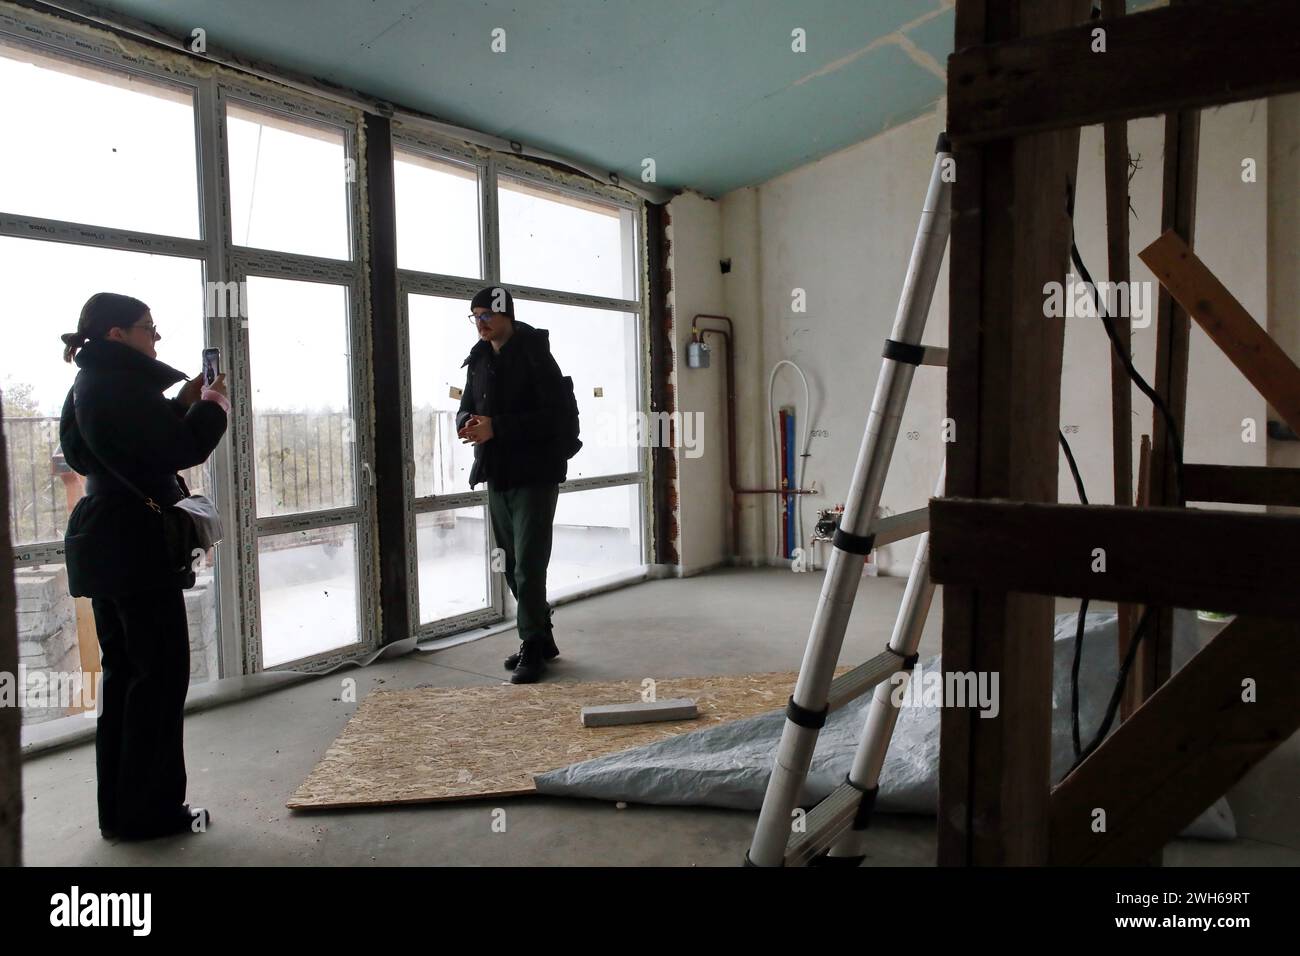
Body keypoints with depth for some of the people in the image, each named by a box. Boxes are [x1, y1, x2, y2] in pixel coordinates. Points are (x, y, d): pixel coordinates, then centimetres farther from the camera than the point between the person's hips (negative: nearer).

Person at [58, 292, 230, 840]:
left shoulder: (89, 385, 15)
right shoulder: (121, 384, -15)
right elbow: (183, 449, -21)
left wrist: (185, 403, 10)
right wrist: (213, 406, -5)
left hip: (105, 548, 10)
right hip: (138, 551, -10)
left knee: (124, 674, 15)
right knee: (161, 675, -1)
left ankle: (119, 810, 23)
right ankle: (150, 810, 7)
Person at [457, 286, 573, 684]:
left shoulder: (535, 356, -9)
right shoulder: (479, 360, 12)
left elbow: (553, 415, -18)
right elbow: (467, 408, 19)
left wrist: (496, 427, -23)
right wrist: (467, 423, -6)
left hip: (534, 475, -7)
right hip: (497, 475, 8)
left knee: (528, 565, -8)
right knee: (514, 565, 13)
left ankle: (533, 648, 2)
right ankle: (541, 639, 26)